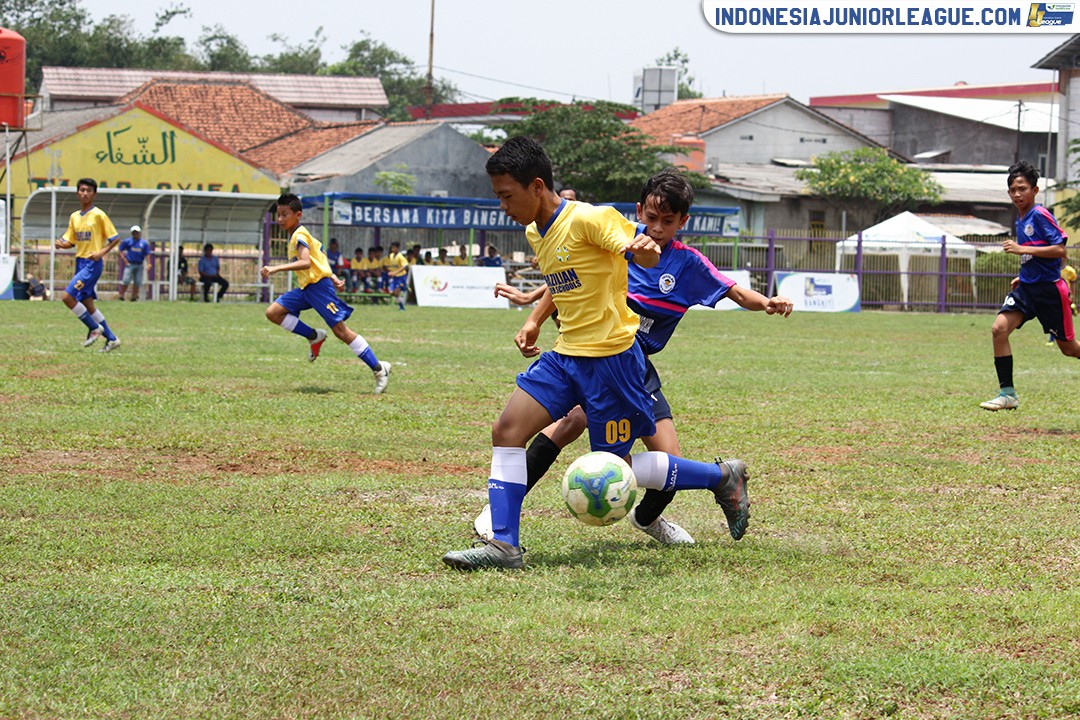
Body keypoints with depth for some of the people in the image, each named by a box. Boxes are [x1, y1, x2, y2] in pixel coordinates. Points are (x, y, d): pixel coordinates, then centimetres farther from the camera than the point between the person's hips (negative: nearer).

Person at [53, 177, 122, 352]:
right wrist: (61, 244, -7)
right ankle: (111, 339, 18)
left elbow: (115, 238, -5)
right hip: (80, 262, 8)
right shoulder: (74, 217, 12)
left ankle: (94, 328, -1)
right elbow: (70, 242, 16)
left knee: (68, 297, -17)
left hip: (92, 264, -8)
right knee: (87, 303, 9)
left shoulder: (98, 215, -8)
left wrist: (102, 252, -19)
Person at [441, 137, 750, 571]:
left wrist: (642, 249, -49)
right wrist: (534, 320, 16)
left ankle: (723, 477, 16)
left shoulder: (588, 219, -16)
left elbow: (644, 256, -26)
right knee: (507, 430, -7)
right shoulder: (535, 233, 11)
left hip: (610, 356, -8)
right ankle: (503, 544, -6)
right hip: (565, 356, 8)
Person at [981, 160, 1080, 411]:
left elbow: (1059, 249, -22)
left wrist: (1022, 249, -23)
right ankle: (1008, 393, -11)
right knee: (999, 328, -14)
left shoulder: (1040, 215, -14)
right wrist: (1023, 277, 16)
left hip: (1050, 290, -7)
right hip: (1027, 287, 7)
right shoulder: (1021, 220, 12)